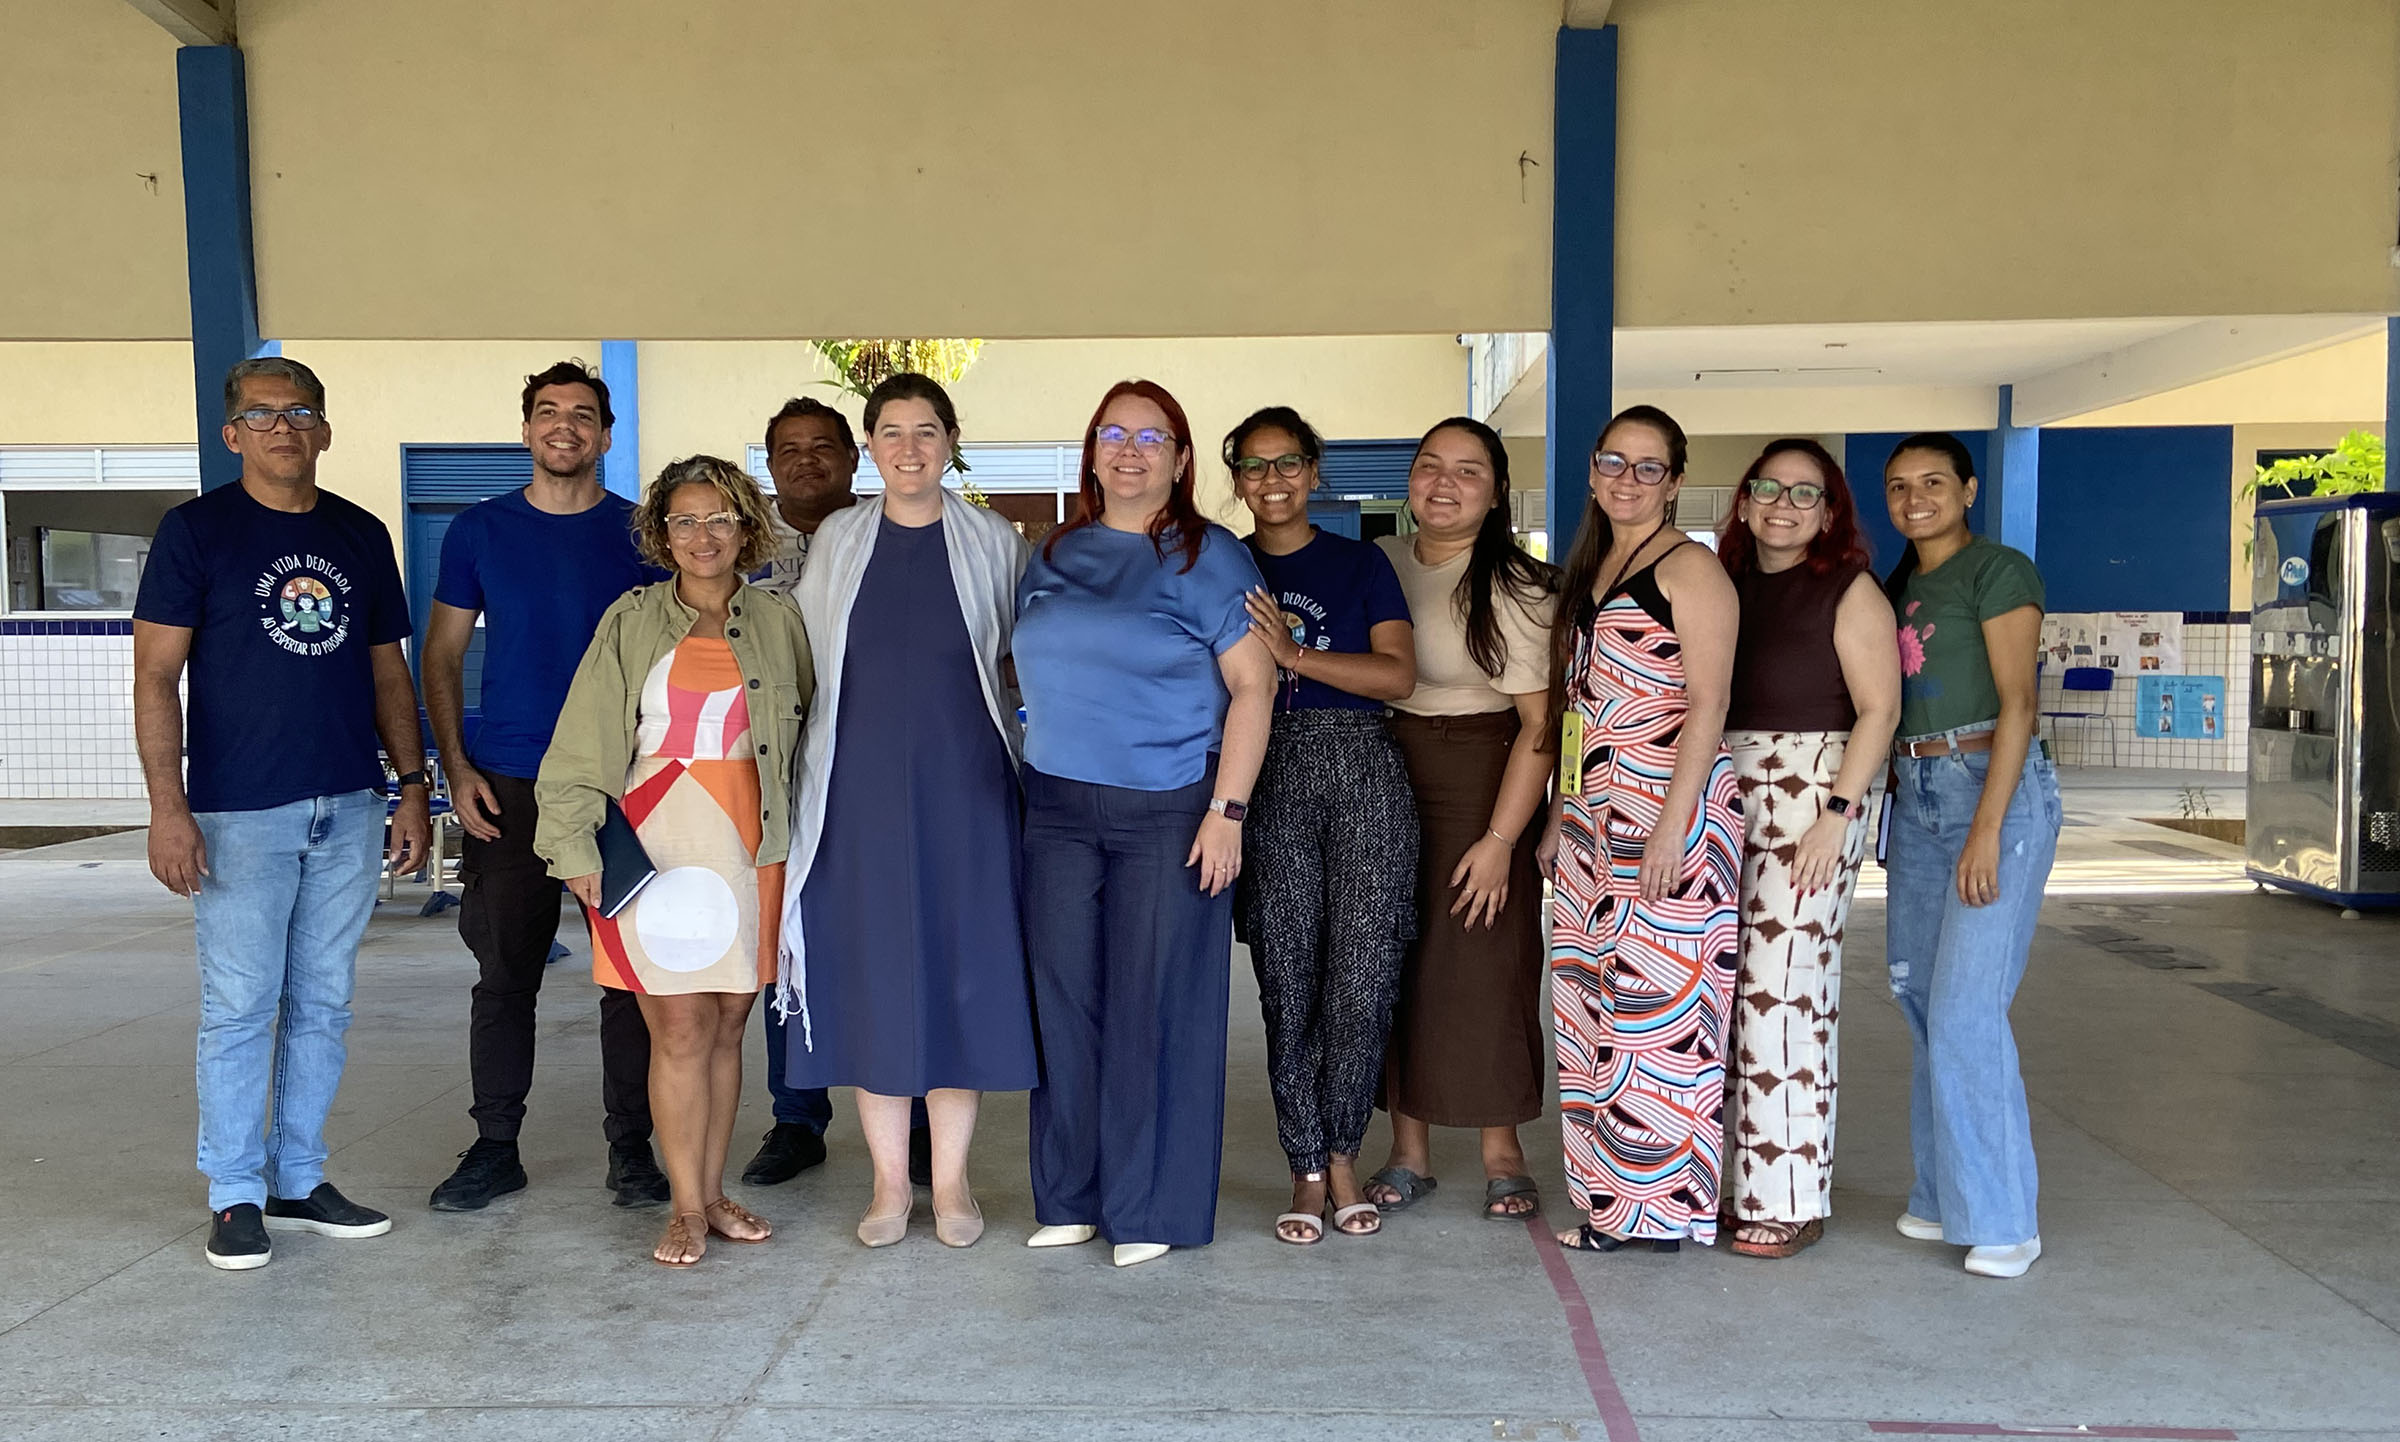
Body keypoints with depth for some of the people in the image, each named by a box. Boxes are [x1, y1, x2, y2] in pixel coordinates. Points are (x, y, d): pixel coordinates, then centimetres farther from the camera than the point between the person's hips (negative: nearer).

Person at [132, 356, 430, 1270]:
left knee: (322, 1005, 10)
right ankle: (235, 1196, 14)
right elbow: (156, 675, -5)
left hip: (349, 811, 4)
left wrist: (413, 788, 9)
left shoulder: (361, 536, 11)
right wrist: (168, 807, -13)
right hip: (239, 813, -4)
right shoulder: (197, 529, -1)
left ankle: (299, 1181, 22)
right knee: (240, 1008, 1)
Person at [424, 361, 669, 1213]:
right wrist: (456, 768, -2)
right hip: (508, 788, 0)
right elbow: (442, 657, 9)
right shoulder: (479, 531, 6)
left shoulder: (640, 534, 5)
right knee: (505, 973, 5)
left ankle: (631, 1149, 15)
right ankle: (495, 1148, 18)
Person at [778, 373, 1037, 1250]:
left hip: (963, 788, -1)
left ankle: (952, 1182, 15)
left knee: (961, 967, 2)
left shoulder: (993, 544, 4)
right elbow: (805, 667, 11)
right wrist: (810, 784, 6)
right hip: (862, 786, 1)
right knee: (871, 972, 3)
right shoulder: (838, 543, 8)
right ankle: (889, 1182, 16)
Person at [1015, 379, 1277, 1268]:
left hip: (1168, 814, -5)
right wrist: (1023, 784, 12)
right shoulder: (1053, 558, 13)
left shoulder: (1209, 557, -2)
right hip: (1058, 811, 5)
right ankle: (1071, 1198, 21)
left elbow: (1252, 685, -7)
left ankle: (1150, 1209, 13)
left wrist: (1227, 810, -14)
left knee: (1156, 1007, -1)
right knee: (1062, 999, 7)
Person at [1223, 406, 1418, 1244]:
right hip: (1267, 782, 1)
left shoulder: (1360, 565, 9)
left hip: (1362, 775, 0)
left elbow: (1399, 674, -3)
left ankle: (1340, 1153, 17)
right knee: (1288, 982, 1)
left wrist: (1294, 652, -11)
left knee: (1362, 982, -2)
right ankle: (1309, 1169, 13)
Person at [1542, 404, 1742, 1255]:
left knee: (1657, 999, -5)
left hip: (1667, 809, -8)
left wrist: (1673, 823, -21)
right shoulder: (1591, 570, 18)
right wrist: (1559, 818, 17)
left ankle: (1663, 1202, 5)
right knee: (1591, 998, 9)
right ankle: (1610, 1199, 18)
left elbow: (1708, 705, -13)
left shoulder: (1688, 568, -6)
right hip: (1594, 813, 8)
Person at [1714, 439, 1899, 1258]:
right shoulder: (1723, 585, 13)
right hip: (1725, 793, 5)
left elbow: (1879, 709, -8)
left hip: (1810, 794, -5)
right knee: (1732, 988, 6)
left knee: (1785, 987, -8)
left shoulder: (1849, 592, -2)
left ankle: (1790, 1199, 3)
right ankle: (1740, 1181, 18)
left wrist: (1838, 814, -16)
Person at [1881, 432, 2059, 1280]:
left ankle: (2003, 1218, 1)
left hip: (1996, 791, -7)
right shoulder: (1897, 588, 17)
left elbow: (2017, 701, -12)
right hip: (1916, 800, 7)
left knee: (1967, 1008, -10)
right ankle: (1946, 1194, 20)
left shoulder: (1999, 571, -5)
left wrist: (1987, 828, -19)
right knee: (1924, 1002, 8)